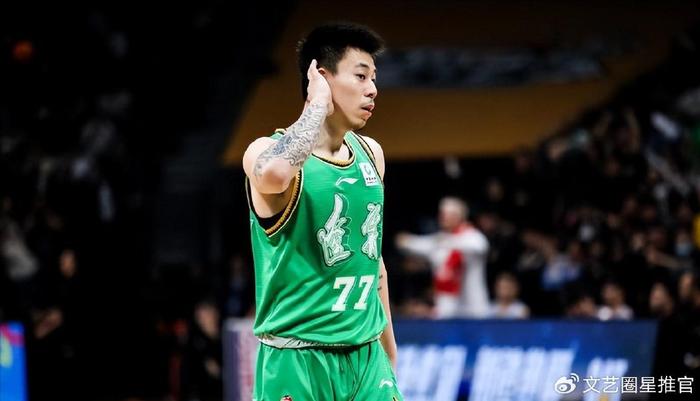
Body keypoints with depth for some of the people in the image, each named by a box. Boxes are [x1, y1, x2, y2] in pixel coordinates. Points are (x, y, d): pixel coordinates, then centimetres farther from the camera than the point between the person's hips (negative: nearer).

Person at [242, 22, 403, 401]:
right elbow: (273, 173, -39)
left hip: (365, 355, 6)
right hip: (297, 358, -6)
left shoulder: (370, 152, 10)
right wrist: (318, 106, -24)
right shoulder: (267, 152, -11)